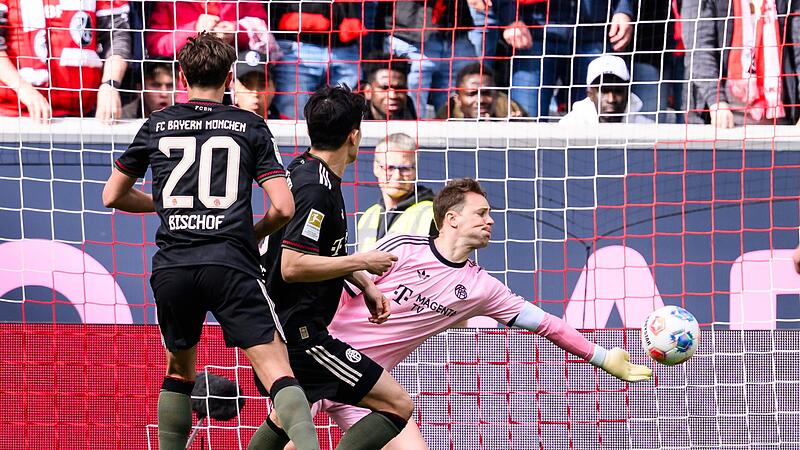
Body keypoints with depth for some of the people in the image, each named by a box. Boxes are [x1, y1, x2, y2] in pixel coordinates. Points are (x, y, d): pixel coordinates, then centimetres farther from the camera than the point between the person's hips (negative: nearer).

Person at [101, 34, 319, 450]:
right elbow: (283, 208, 2)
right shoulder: (250, 127, 9)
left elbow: (112, 196, 24)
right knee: (278, 372, -11)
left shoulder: (158, 125, 15)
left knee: (179, 369, 25)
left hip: (171, 267, 3)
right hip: (231, 264, -3)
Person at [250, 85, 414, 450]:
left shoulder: (305, 169, 11)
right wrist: (362, 262, -18)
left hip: (280, 327, 11)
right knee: (398, 406, -11)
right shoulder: (315, 188, -20)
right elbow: (292, 267, -27)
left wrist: (365, 285, 17)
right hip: (300, 333, -11)